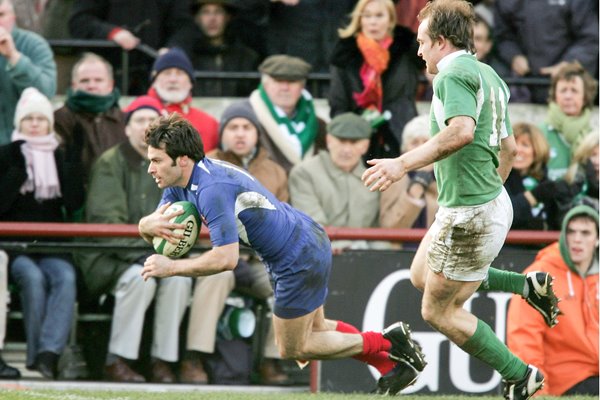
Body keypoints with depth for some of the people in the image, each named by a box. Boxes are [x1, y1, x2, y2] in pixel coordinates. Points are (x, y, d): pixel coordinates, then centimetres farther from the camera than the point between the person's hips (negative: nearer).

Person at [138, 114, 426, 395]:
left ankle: (386, 343, 10)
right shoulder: (181, 182, 1)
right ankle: (390, 363, 28)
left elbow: (226, 258, -35)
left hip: (300, 259, -10)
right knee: (315, 329, 25)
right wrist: (150, 225, -20)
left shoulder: (211, 189, -30)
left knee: (292, 349, 5)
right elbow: (146, 228, 4)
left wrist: (171, 267, -27)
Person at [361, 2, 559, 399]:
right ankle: (529, 285, 18)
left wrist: (404, 163, -35)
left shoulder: (454, 74, -17)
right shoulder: (488, 76, 13)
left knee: (438, 311, 3)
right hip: (494, 200, 10)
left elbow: (462, 131, -35)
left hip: (469, 215, -10)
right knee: (421, 276, 25)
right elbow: (508, 147, 20)